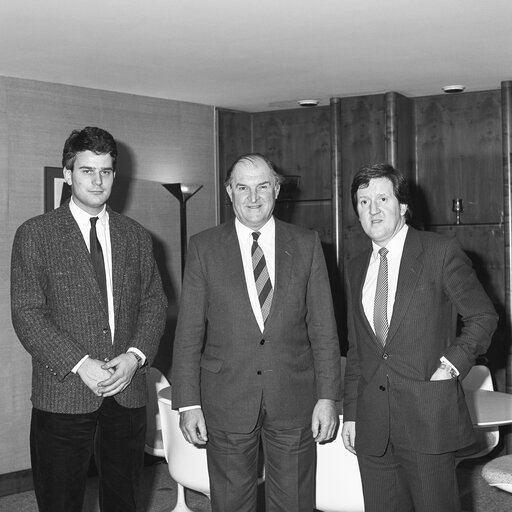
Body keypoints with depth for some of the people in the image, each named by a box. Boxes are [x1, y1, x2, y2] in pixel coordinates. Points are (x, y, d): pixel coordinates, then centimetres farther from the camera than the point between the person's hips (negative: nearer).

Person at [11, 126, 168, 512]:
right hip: (63, 396, -3)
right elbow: (26, 313, -7)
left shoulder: (137, 237, 12)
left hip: (128, 393, 3)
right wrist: (81, 365, -15)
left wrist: (135, 356, -8)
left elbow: (155, 303, 10)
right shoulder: (35, 234, 0)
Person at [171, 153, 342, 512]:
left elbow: (323, 327, 3)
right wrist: (188, 402, -5)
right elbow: (189, 331, 0)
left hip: (294, 400, 1)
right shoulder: (204, 248, 1)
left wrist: (328, 396, -2)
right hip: (226, 403, 0)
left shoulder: (307, 245, 4)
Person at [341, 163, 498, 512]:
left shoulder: (441, 252, -3)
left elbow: (483, 317, 3)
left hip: (429, 417, -4)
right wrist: (350, 413, 12)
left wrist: (452, 364, -10)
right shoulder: (356, 268, 13)